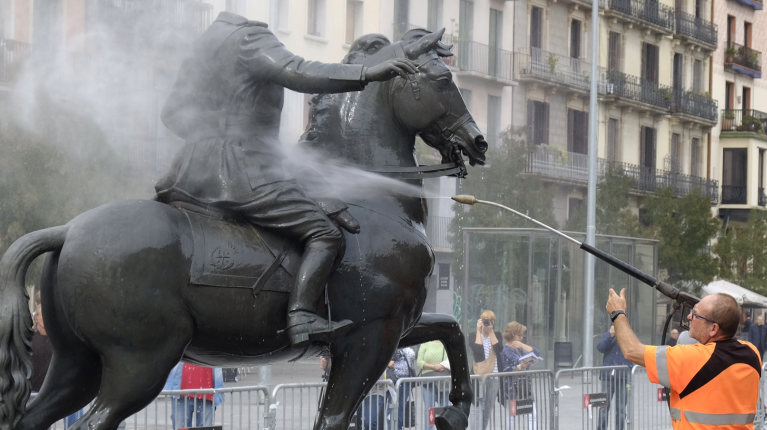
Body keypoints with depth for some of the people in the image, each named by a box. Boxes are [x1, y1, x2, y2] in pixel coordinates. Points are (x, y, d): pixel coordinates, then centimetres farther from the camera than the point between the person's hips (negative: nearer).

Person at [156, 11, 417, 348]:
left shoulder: (205, 41, 22)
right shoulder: (251, 37, -6)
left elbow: (172, 113, 27)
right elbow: (295, 72, -25)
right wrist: (366, 74, -29)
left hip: (190, 171, 9)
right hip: (243, 173, -9)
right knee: (326, 235, -13)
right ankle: (301, 317, -31)